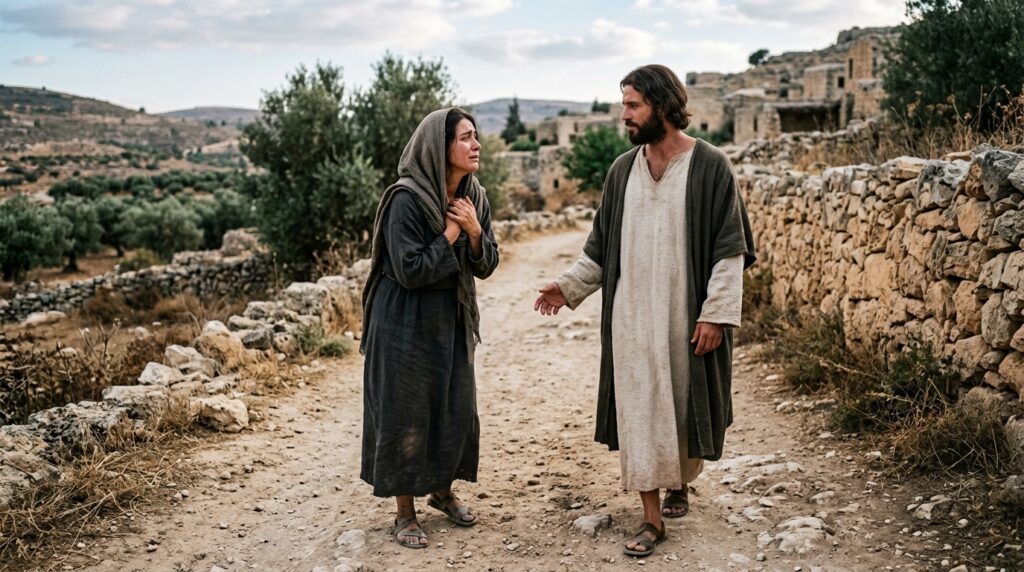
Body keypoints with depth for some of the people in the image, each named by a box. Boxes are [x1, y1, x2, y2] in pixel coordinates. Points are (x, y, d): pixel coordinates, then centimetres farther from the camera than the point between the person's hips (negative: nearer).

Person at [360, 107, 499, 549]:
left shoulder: (474, 197, 1)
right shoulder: (406, 199, -20)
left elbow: (486, 266, 2)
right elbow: (409, 270, -22)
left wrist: (474, 231, -16)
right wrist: (449, 235, -16)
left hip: (453, 321, 7)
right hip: (407, 323, -6)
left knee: (457, 410, 13)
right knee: (406, 415, 3)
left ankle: (443, 491, 35)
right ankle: (405, 511, 18)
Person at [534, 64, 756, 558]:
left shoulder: (709, 166, -7)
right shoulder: (622, 170, 6)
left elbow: (729, 249, -9)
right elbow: (601, 245, 14)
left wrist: (715, 313, -14)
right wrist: (569, 286, 4)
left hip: (687, 316, -3)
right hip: (632, 316, 3)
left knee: (685, 405, 11)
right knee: (637, 411, 1)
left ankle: (680, 482, 38)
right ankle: (651, 517, 10)